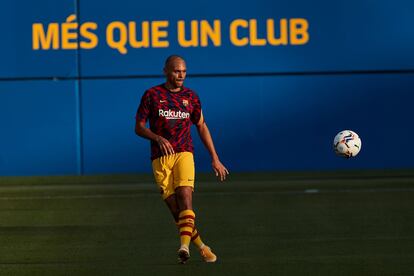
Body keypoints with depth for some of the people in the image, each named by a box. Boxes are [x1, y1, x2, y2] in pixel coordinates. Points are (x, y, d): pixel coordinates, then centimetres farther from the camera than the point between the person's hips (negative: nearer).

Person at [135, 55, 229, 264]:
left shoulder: (191, 96, 10)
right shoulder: (152, 95, 2)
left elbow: (202, 127, 18)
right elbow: (139, 127, 3)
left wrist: (215, 159, 14)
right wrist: (158, 139, -17)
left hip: (184, 154, 1)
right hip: (160, 158, -1)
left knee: (185, 195, -22)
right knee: (174, 206, -6)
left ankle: (184, 245, -33)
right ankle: (201, 247, 6)